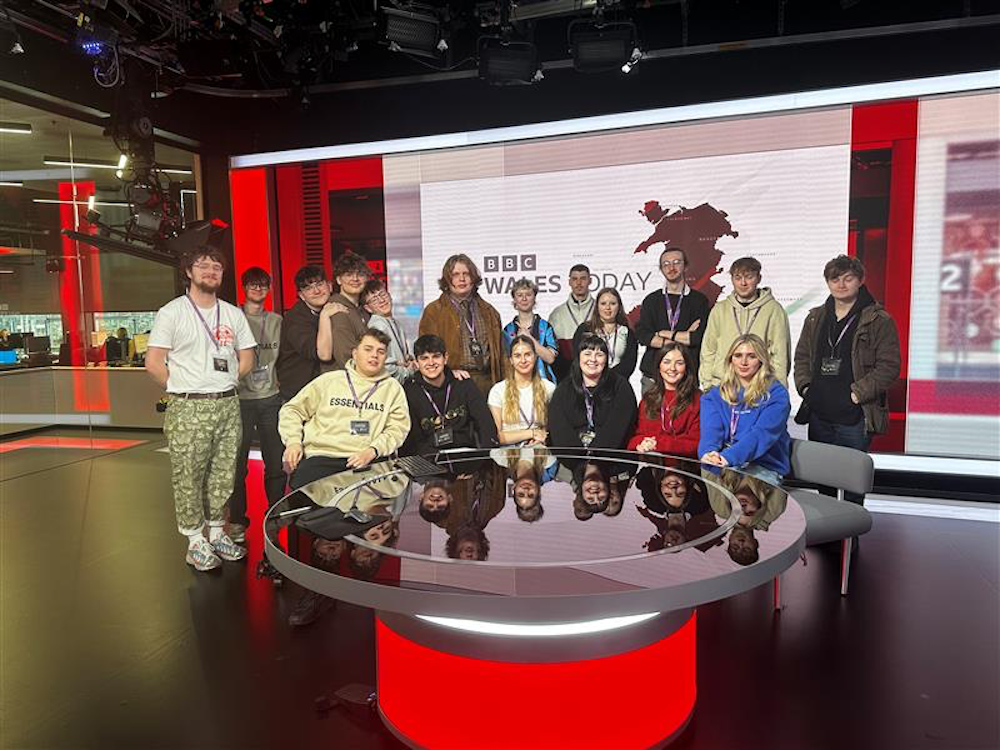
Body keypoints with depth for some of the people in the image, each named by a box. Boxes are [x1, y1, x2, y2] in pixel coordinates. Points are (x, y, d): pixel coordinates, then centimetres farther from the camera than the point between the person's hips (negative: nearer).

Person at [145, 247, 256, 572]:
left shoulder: (233, 314, 12)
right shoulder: (172, 312, -1)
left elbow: (246, 359, 16)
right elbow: (153, 363, -5)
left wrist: (223, 386, 7)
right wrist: (183, 388, 0)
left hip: (228, 404, 4)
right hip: (188, 410, -4)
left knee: (223, 474, 9)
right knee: (188, 477, 0)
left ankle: (217, 533, 24)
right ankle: (196, 542, 12)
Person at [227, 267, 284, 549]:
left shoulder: (276, 321, 12)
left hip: (271, 398, 3)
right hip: (241, 398, -3)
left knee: (276, 461, 6)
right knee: (238, 462, 1)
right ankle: (237, 520, 14)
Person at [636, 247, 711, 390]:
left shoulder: (699, 300, 9)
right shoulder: (651, 300, 13)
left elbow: (701, 337, -5)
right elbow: (641, 334, -2)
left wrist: (665, 333, -3)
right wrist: (684, 337, -7)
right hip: (653, 375, 1)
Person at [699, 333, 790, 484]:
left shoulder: (776, 394, 1)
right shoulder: (716, 394, 13)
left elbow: (762, 433, -14)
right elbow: (711, 429, -4)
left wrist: (729, 457, -30)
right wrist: (708, 452, -28)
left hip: (765, 467, -3)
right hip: (723, 462, 3)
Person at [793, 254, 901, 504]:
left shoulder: (879, 320, -4)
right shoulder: (816, 318, 12)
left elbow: (889, 366, -8)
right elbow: (802, 355, 18)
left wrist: (858, 393, -15)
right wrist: (804, 385, 3)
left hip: (855, 418, -5)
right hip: (818, 415, 5)